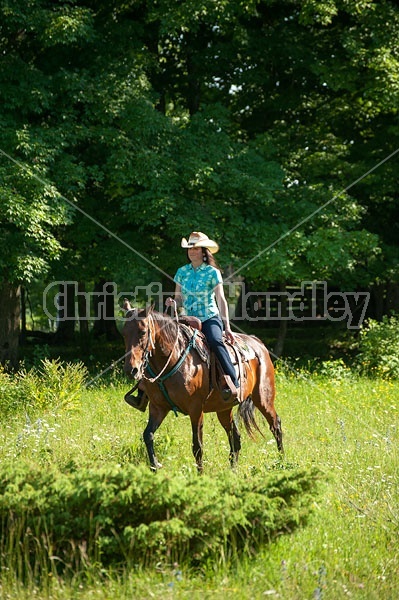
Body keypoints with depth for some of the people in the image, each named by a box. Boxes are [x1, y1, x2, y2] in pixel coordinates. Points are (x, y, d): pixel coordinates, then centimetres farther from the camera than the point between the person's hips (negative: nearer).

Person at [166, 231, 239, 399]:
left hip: (210, 318, -5)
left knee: (215, 341, -34)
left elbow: (221, 300, -2)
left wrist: (227, 327, -8)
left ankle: (233, 384, -40)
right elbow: (179, 298, 13)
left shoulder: (213, 272, -2)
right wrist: (172, 302, -12)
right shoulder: (182, 272, 10)